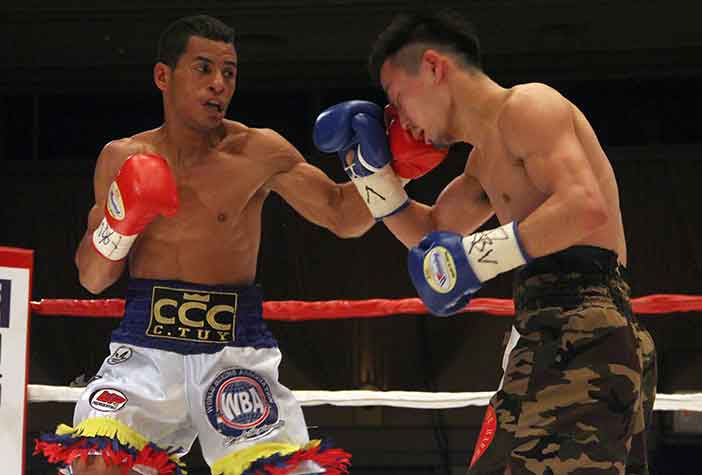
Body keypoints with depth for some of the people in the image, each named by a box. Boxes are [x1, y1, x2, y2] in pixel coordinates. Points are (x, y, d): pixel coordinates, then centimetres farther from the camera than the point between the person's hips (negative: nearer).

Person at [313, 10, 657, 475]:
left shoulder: (526, 106, -4)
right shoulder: (486, 157, 27)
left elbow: (586, 207, -19)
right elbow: (431, 233, 40)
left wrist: (482, 254, -22)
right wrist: (371, 166, 30)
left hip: (578, 335, -10)